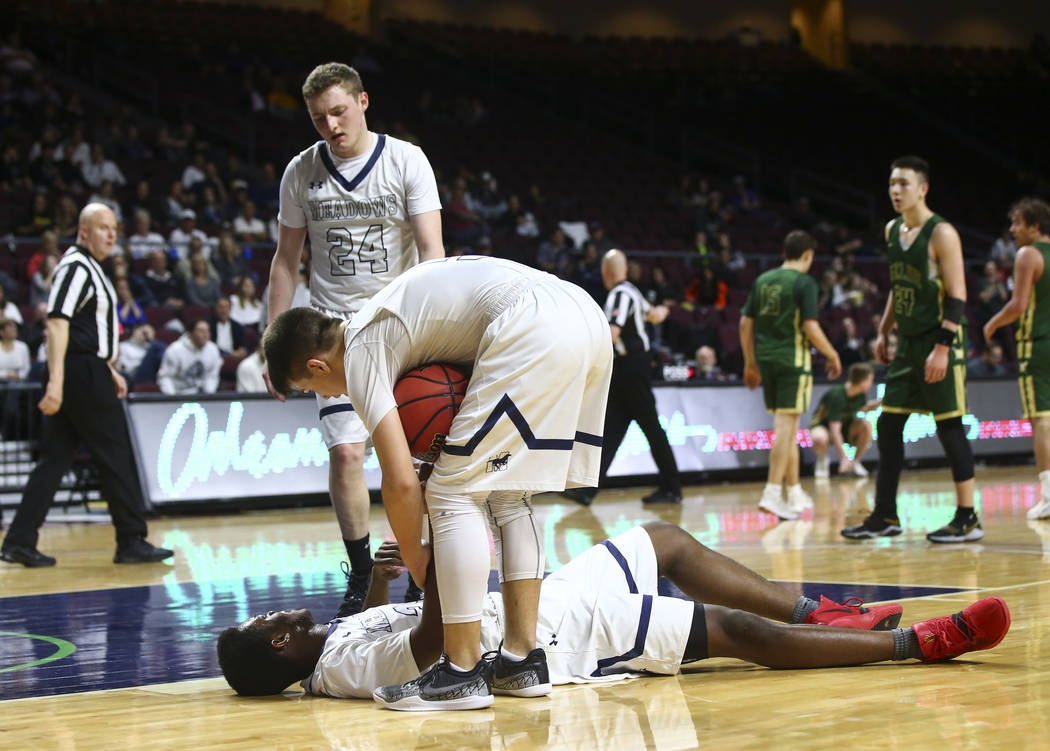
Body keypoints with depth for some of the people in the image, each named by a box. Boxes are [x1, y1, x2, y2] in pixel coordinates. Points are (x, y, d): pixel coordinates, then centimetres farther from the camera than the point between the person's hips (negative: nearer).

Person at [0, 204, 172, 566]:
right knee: (116, 455, -4)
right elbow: (57, 323, -22)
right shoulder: (75, 266, -13)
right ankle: (132, 542, 2)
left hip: (87, 372, 10)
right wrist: (55, 382, -29)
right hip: (81, 373, -10)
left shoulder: (91, 268, 19)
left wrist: (109, 369, 27)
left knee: (55, 457, 7)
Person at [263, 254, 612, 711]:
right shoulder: (379, 318, 29)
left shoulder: (360, 352, 2)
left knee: (453, 495, 0)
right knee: (509, 497, 18)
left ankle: (463, 673, -1)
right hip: (588, 316, 9)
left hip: (533, 328, -9)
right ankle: (523, 657, 17)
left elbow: (401, 481, -3)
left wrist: (415, 561, 13)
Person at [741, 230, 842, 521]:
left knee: (787, 427, 15)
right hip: (793, 360, -6)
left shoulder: (762, 280, 11)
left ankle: (795, 493, 22)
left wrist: (750, 363, 20)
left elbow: (745, 324, 12)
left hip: (766, 360, 6)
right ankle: (771, 493, -14)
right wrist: (832, 355, -1)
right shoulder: (804, 282, -7)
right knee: (786, 425, -7)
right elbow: (810, 327, -14)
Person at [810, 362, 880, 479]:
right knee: (820, 438, -42)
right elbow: (835, 429, -32)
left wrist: (877, 403, -6)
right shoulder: (837, 395, -31)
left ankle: (856, 462, -6)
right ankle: (822, 461, -7)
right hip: (823, 425, -6)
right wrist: (844, 458, -34)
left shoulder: (861, 394, -9)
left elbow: (862, 409, 16)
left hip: (846, 424, 6)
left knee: (867, 425, -25)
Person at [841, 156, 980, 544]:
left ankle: (967, 519, 2)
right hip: (907, 342, 8)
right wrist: (883, 332, 18)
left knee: (949, 427, -5)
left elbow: (957, 296, -17)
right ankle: (885, 516, 13)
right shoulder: (892, 231, 11)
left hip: (939, 342, -8)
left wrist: (943, 348, -24)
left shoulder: (941, 233, -13)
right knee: (888, 425, 7)